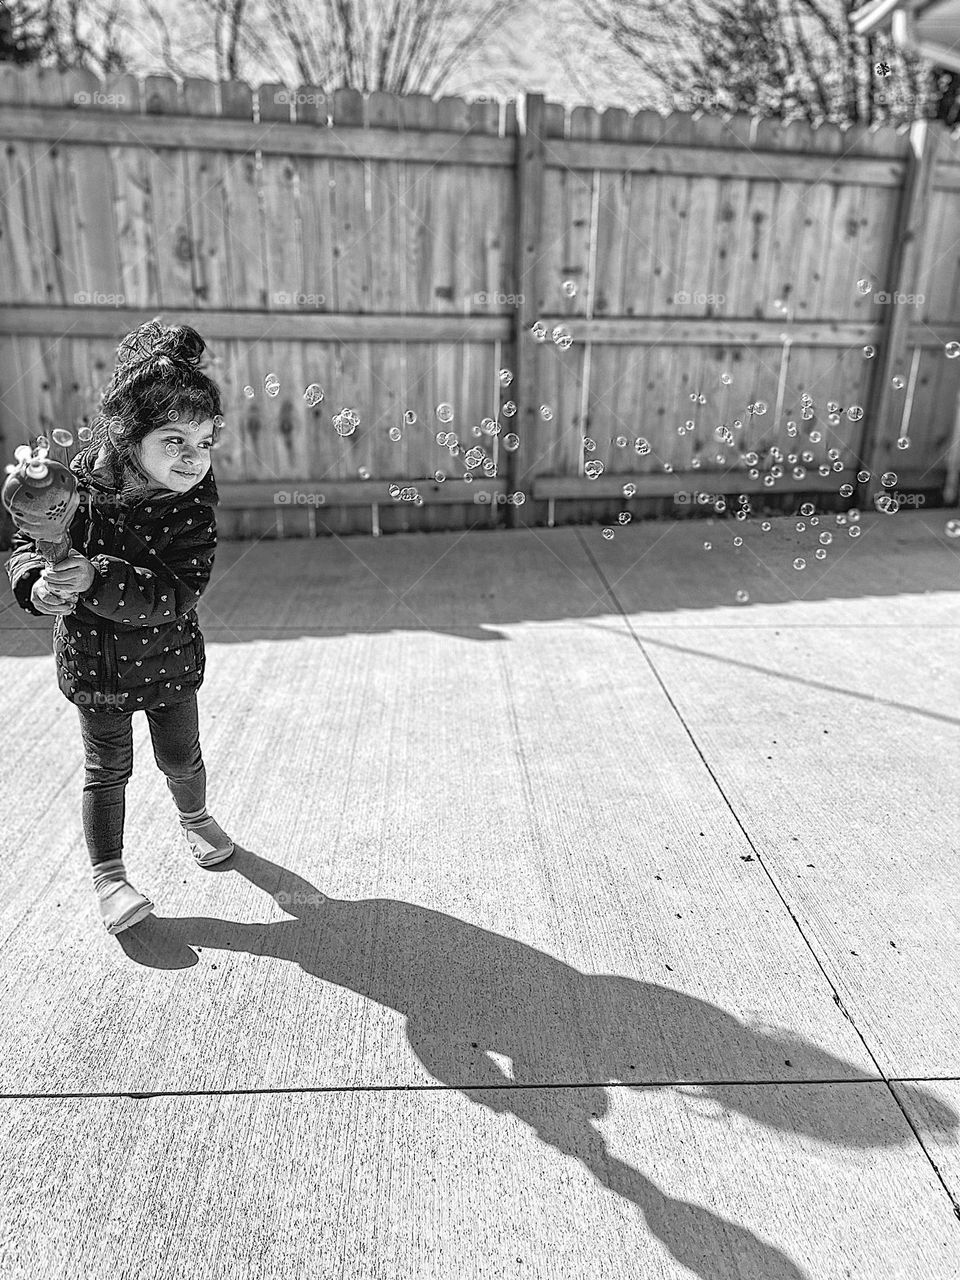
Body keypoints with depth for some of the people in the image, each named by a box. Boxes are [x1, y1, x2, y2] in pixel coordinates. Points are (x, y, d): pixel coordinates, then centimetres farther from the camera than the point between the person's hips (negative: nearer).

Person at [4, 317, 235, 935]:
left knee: (181, 758, 18)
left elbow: (176, 594, -29)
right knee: (108, 769, 11)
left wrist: (96, 579, -40)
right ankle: (109, 874, 29)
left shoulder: (193, 505, -21)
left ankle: (195, 818, 51)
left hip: (168, 660, 0)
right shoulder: (79, 481, -17)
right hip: (92, 662, 0)